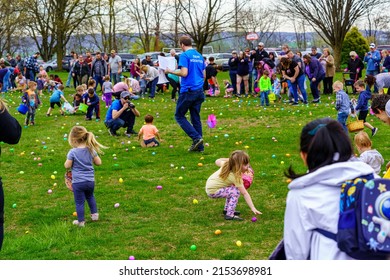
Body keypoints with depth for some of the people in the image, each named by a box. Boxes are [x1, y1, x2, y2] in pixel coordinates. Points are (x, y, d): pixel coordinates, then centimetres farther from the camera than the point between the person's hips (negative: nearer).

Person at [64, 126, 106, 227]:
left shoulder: (72, 152, -14)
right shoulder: (91, 150, -2)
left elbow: (67, 166, -9)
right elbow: (98, 162, 4)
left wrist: (67, 161, 10)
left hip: (78, 182, -4)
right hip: (90, 180, 5)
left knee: (79, 202, 7)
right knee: (90, 196, 30)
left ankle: (81, 221, 15)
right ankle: (94, 214, 33)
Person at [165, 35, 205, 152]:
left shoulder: (184, 55, -9)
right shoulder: (200, 56, 14)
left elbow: (184, 73, -19)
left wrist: (170, 71, -5)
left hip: (188, 91, -7)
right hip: (199, 91, 7)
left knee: (179, 116, 4)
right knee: (196, 118, 11)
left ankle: (196, 137, -9)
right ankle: (199, 146, 10)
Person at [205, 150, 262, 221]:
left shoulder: (226, 164, -5)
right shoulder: (235, 176, -25)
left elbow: (217, 161, 17)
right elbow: (245, 193, -25)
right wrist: (253, 208, -24)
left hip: (210, 185, 9)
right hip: (213, 192, -9)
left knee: (232, 189, 20)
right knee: (236, 191, -19)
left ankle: (227, 209, 27)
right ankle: (229, 215, -16)